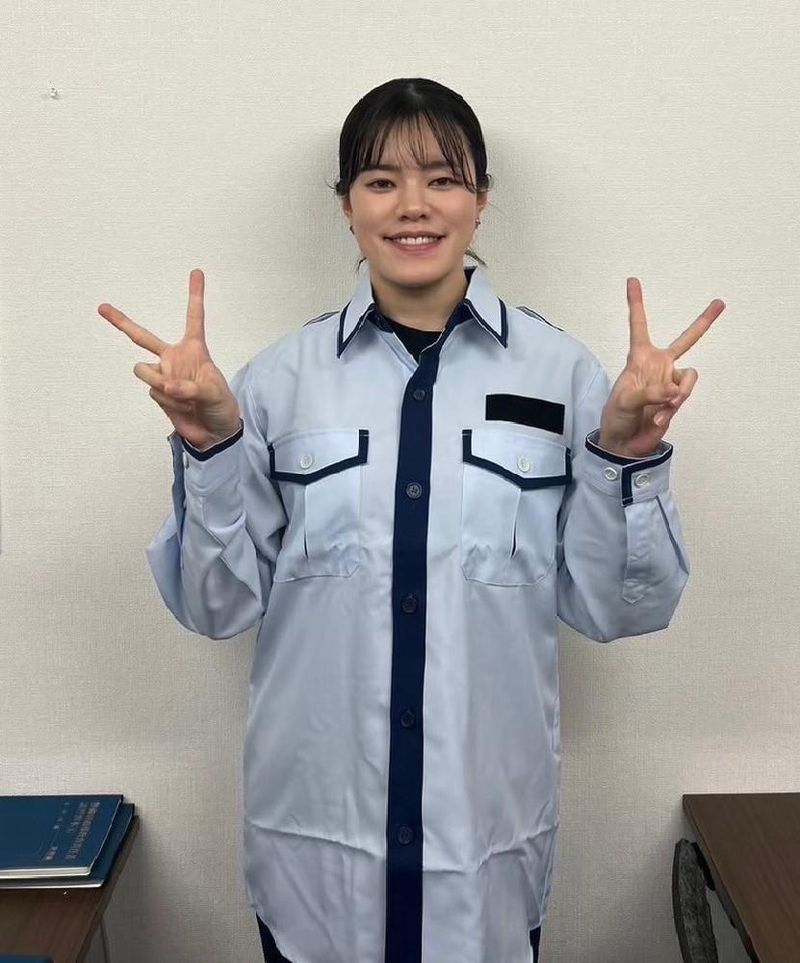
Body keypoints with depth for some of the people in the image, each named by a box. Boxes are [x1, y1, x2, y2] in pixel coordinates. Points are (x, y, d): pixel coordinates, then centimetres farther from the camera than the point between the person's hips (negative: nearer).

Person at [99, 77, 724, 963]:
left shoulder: (558, 369, -5)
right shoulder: (283, 375, -4)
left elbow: (614, 610, -3)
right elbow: (220, 607, -2)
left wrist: (626, 453, -17)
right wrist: (208, 447, -15)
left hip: (491, 822, 0)